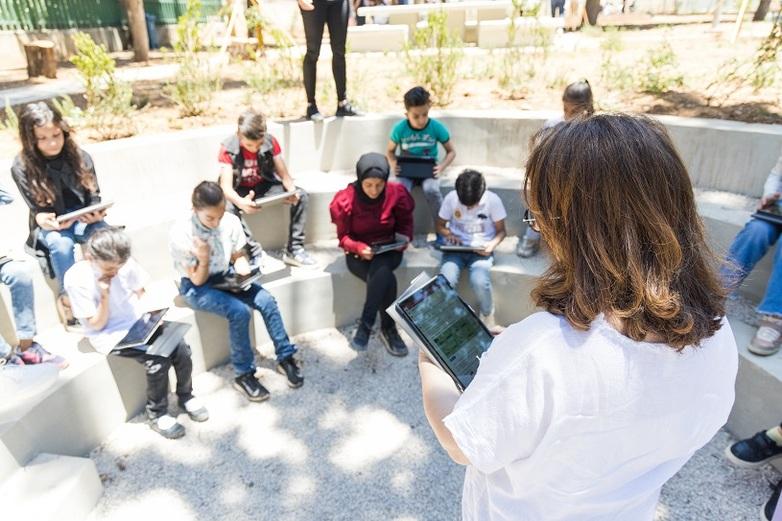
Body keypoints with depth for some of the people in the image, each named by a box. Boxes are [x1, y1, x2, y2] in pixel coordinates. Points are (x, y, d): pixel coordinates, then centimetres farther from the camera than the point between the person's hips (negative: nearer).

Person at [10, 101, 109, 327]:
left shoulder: (80, 157, -3)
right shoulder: (22, 167, -9)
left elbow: (94, 197, -1)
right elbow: (38, 211, -9)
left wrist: (96, 213, -24)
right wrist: (45, 220, -33)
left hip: (82, 221, 1)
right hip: (50, 226, -1)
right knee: (61, 244, -35)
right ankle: (68, 297, -13)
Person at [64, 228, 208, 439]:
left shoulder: (123, 262, -9)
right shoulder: (76, 279, -18)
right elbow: (97, 324, -13)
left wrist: (136, 310, -5)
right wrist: (105, 296, -26)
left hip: (138, 322, 4)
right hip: (109, 334, -4)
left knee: (181, 348, -17)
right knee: (157, 360, -26)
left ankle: (185, 396, 10)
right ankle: (157, 414, -2)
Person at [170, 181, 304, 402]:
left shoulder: (231, 221, -14)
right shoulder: (180, 235, -25)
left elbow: (238, 256, 3)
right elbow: (198, 280, -17)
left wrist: (242, 267, -19)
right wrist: (203, 260, -35)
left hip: (226, 276, 5)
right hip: (197, 287, -4)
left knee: (266, 300, -17)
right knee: (239, 312, -28)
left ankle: (285, 358, 1)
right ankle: (244, 375, -9)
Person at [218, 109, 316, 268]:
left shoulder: (270, 142, -14)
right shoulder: (228, 148, -21)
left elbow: (284, 174, -10)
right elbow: (226, 186, -27)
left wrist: (292, 191, -34)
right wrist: (241, 202, -50)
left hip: (265, 186, 3)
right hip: (240, 191, -2)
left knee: (301, 196, -21)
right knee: (228, 209, -37)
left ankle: (294, 250, -17)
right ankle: (256, 253, -24)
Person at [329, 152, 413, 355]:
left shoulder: (396, 193, -8)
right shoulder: (346, 199, -12)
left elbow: (405, 222, 8)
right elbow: (343, 237, -5)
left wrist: (404, 238, -13)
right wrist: (359, 248, -25)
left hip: (389, 250, 2)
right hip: (358, 254, -1)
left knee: (380, 271, -34)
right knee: (387, 279, -32)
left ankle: (365, 326, -20)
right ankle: (388, 329, -14)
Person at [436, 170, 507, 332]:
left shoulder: (492, 200, -9)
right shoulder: (451, 198, -7)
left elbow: (501, 231, 1)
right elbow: (440, 226, 6)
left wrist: (492, 244, -20)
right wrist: (449, 235, -16)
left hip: (481, 250, -1)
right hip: (456, 248, 1)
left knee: (479, 281, -31)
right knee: (446, 281, -29)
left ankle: (487, 316, 0)